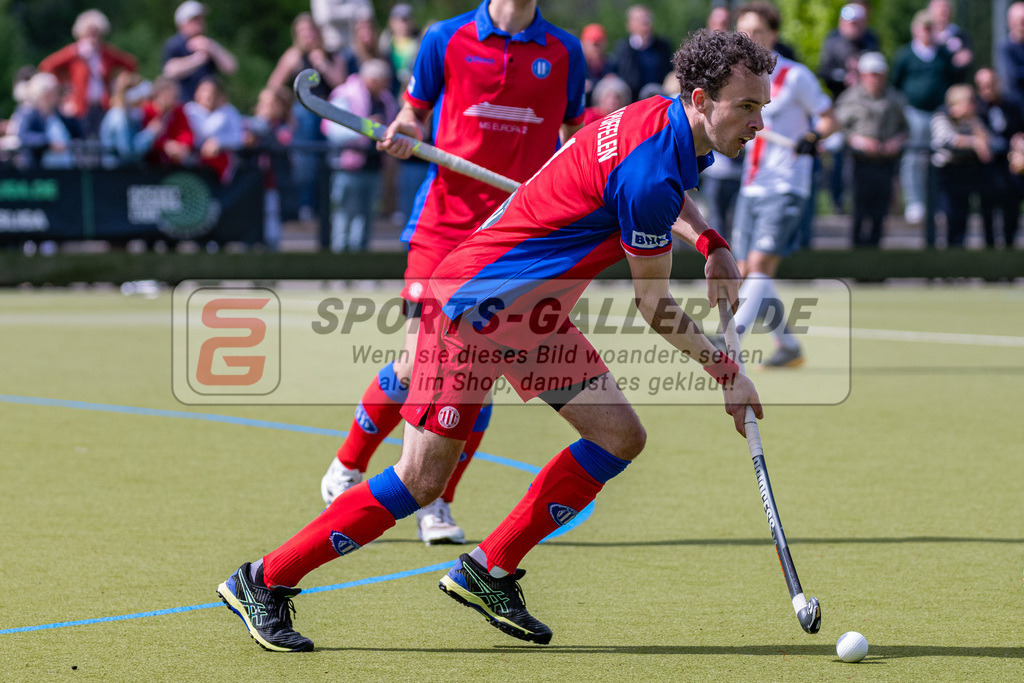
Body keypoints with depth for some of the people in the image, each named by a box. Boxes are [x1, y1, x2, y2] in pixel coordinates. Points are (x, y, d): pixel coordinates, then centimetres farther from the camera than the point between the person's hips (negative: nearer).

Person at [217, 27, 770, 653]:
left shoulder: (664, 119, 2)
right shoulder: (650, 176, -26)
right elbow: (655, 307, -14)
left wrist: (711, 242, 12)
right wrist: (726, 372, -3)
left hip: (534, 316, 10)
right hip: (477, 301, -10)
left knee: (620, 437, 2)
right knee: (422, 480, -10)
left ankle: (489, 572, 11)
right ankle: (263, 581, 2)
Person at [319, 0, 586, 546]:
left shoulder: (563, 51, 7)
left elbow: (575, 134, 18)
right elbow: (414, 113, 12)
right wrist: (401, 134, -10)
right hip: (445, 220, -2)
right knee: (416, 366, -7)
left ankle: (437, 505, 10)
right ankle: (346, 470, 17)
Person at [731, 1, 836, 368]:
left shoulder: (795, 77, -8)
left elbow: (829, 119, -3)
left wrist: (813, 137, -23)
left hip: (785, 188, -7)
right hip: (751, 187, 7)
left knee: (760, 264, -17)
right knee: (747, 272, 4)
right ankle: (788, 346, 18)